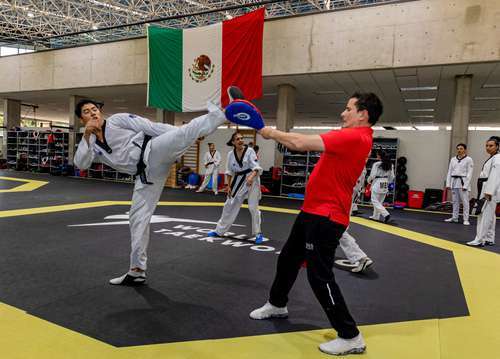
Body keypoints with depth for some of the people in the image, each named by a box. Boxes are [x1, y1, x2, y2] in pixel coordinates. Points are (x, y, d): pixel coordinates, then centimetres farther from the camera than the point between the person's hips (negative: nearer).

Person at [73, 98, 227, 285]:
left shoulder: (117, 120, 4)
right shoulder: (93, 144, 18)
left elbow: (150, 126, -2)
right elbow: (81, 163, 2)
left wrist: (184, 135, -6)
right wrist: (86, 135, -7)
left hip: (154, 152, -4)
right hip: (145, 173, 4)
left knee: (184, 133, -35)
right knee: (138, 217, 5)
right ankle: (137, 270, 15)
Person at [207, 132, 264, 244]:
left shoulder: (249, 151, -11)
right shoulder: (231, 154, 1)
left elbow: (256, 167, -17)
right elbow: (229, 171, 7)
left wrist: (251, 177, -35)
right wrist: (229, 186, 4)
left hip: (252, 180, -4)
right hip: (238, 181, 4)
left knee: (253, 207, -5)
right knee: (230, 205, 11)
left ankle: (258, 233, 10)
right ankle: (219, 230, 25)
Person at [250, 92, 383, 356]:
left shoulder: (355, 137, -19)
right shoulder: (353, 136, 14)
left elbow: (302, 143, -20)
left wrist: (272, 133, -8)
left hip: (325, 216, -10)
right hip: (314, 211, 10)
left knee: (319, 275, -7)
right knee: (287, 258, 21)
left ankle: (351, 337, 9)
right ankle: (277, 305, 43)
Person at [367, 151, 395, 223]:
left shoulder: (376, 164, -13)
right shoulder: (390, 165, 5)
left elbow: (372, 175, -13)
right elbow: (392, 176, 9)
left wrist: (369, 181, 6)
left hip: (377, 184, -7)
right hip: (385, 185, 7)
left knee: (375, 201, -1)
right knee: (380, 201, 17)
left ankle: (386, 214, -16)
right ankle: (375, 216, 24)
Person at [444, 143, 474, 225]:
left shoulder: (468, 159, -3)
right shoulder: (453, 159, 10)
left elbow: (469, 173, -7)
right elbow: (449, 172, 11)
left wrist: (465, 185, -13)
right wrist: (448, 183, 4)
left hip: (463, 181, -5)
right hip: (454, 181, 5)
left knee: (465, 201, -5)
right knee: (455, 201, 10)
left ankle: (466, 219, 0)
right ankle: (454, 218, 18)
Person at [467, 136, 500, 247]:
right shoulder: (491, 158, 19)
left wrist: (489, 192, -25)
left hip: (490, 190, -10)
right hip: (487, 189, 10)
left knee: (485, 214, -10)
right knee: (490, 215, 13)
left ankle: (479, 240, -9)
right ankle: (489, 239, 20)